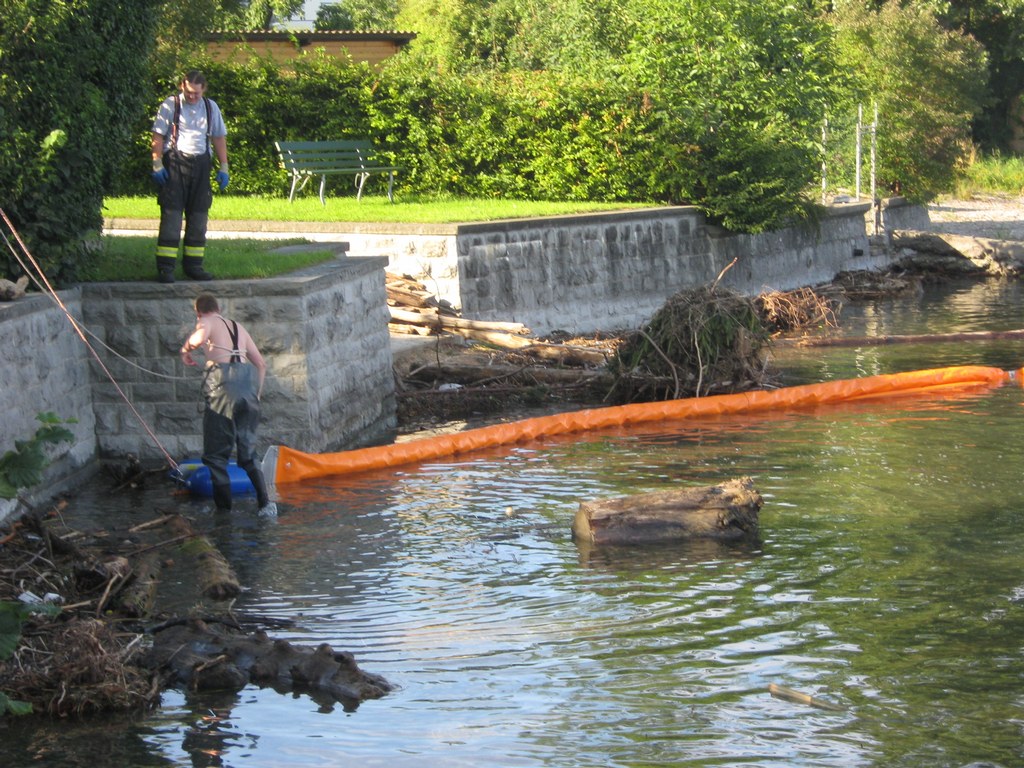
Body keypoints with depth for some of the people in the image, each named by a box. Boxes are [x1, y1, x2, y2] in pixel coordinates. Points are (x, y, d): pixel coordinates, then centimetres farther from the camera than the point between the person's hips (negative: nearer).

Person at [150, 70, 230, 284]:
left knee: (199, 215, 6)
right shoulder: (171, 105, 0)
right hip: (175, 162, -4)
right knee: (171, 213, -9)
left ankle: (193, 265, 14)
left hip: (201, 163, 4)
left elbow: (219, 138, 15)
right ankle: (165, 267, -9)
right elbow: (158, 135, 0)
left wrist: (223, 168, 10)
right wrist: (157, 164, -8)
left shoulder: (211, 107, 12)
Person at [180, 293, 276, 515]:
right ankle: (265, 501, -1)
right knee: (248, 452, 14)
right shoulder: (238, 327, 23)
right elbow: (261, 363, 21)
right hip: (247, 385, 6)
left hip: (223, 386, -6)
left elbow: (200, 336, -21)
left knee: (215, 454, 5)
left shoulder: (207, 322, 4)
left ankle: (224, 508, 3)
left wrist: (185, 350, -1)